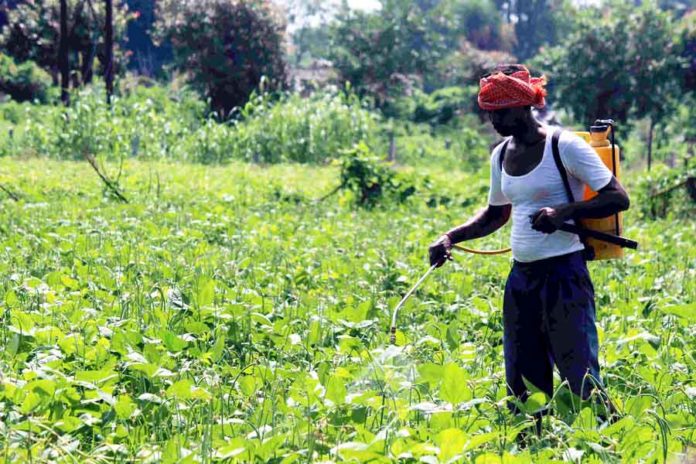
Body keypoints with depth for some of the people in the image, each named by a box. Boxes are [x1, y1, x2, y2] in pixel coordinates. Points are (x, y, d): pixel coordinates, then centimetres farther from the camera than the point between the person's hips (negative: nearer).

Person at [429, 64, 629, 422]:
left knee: (580, 378, -10)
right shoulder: (500, 155, 11)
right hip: (521, 276, 7)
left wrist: (564, 212, -23)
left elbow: (618, 198, -11)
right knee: (521, 384, 9)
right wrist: (451, 237, 11)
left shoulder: (564, 146, -10)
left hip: (564, 274, -7)